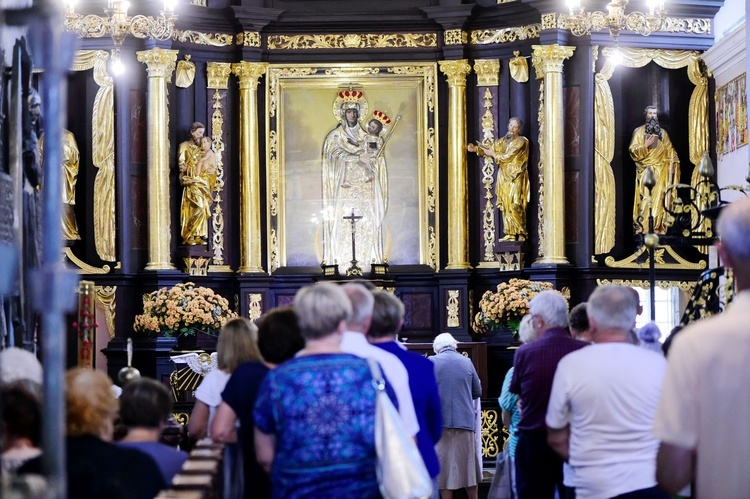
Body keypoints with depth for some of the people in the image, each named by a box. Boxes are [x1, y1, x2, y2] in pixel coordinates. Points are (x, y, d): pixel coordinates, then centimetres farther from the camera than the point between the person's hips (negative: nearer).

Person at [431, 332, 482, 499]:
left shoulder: (430, 363, -1)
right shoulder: (466, 362, 5)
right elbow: (478, 391, 11)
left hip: (440, 422, -2)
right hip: (465, 421, 2)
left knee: (444, 468, 2)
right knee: (468, 466, 11)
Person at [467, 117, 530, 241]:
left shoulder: (521, 141, -7)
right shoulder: (502, 141, 15)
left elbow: (508, 156, -15)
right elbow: (490, 149, 11)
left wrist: (493, 154, -8)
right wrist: (476, 149, -2)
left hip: (515, 178, -7)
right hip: (504, 177, 7)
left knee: (514, 206, -11)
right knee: (506, 207, 4)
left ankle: (521, 233, -7)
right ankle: (510, 234, 5)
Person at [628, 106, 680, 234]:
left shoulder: (663, 133, 17)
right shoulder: (639, 132, 8)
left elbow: (670, 151, 15)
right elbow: (633, 152, 0)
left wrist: (673, 162, -1)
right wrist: (645, 145, -14)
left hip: (661, 173, 3)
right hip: (645, 171, -3)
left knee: (659, 201, -3)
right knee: (645, 200, -12)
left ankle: (659, 228, -2)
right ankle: (642, 230, -14)